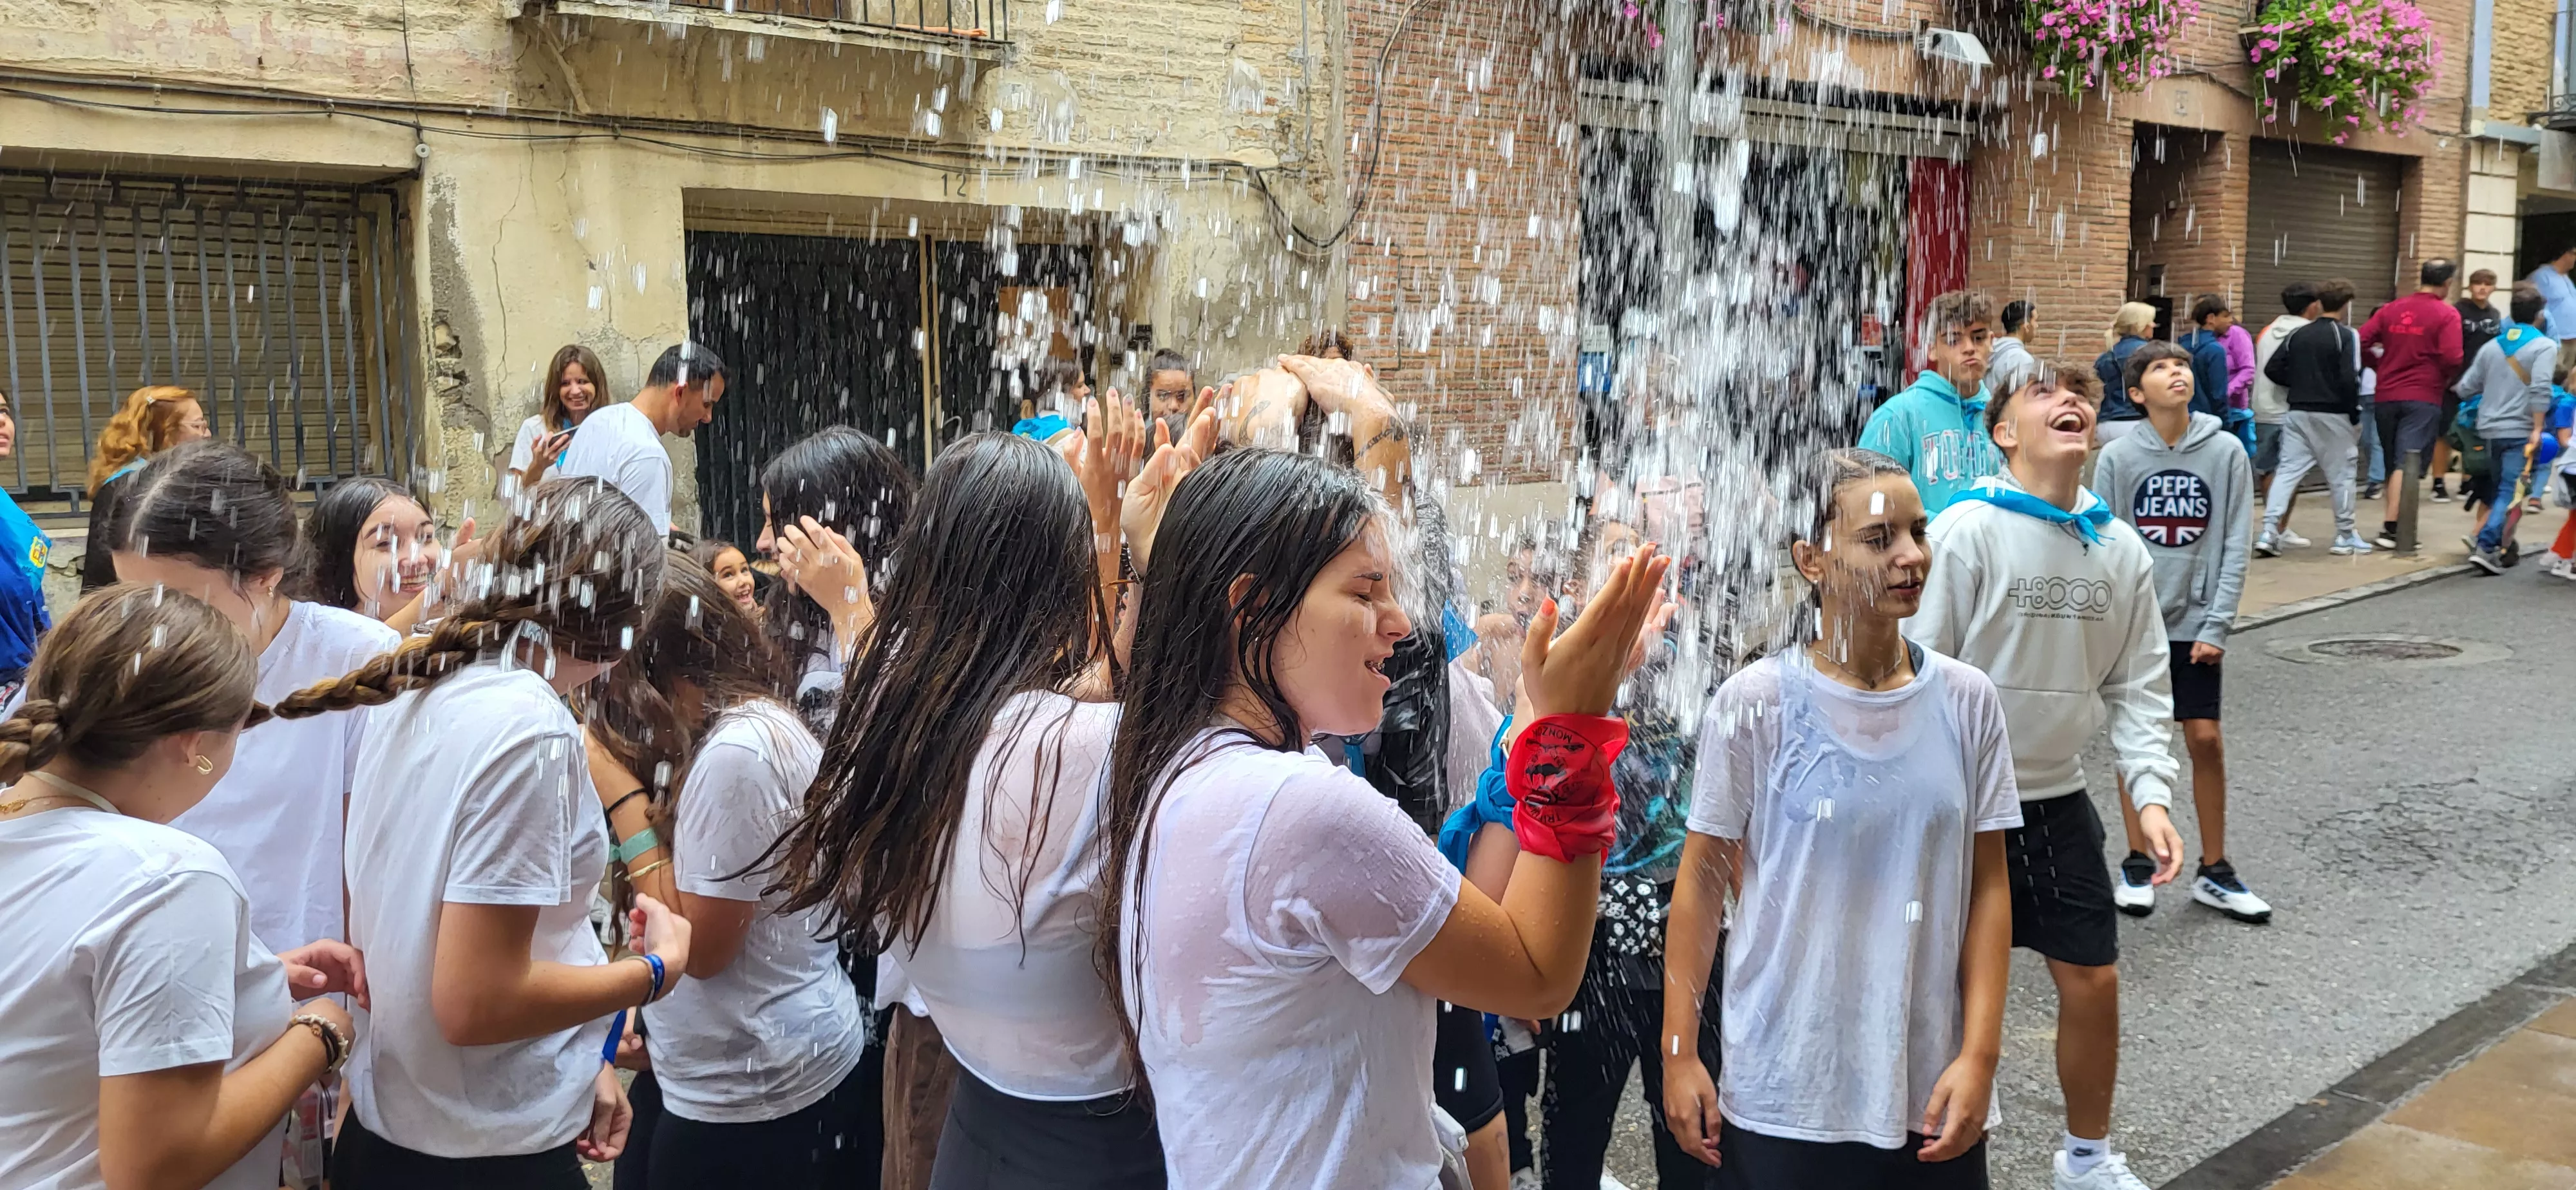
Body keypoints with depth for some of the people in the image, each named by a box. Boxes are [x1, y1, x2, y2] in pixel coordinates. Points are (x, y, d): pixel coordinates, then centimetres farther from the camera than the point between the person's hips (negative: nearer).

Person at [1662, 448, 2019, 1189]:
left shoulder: (1967, 701, -2)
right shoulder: (1756, 703, -10)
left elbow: (1987, 886, 3)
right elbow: (1701, 883, -3)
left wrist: (1980, 1054, -3)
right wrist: (1678, 1053, -3)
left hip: (1928, 1092, 3)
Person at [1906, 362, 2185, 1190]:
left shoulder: (2120, 549, 1)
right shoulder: (1966, 531, -15)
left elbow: (2139, 685, 6)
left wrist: (2151, 794, -5)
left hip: (2057, 799, 5)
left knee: (2094, 980, 11)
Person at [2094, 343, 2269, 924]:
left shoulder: (2226, 452, -3)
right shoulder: (2118, 456, -5)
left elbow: (2236, 544, -2)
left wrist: (2217, 626, -6)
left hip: (2196, 623, 0)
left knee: (2206, 740, 1)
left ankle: (2214, 871, 16)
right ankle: (2138, 865, 19)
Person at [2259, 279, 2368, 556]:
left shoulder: (2297, 335, 6)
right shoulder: (2347, 336, -8)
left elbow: (2272, 369, 4)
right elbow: (2349, 379, -15)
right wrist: (2355, 415, -5)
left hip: (2298, 413, 4)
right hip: (2333, 415, -4)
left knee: (2287, 471, 3)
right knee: (2341, 475, 8)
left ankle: (2269, 532, -8)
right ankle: (2345, 537, 16)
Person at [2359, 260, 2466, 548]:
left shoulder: (2391, 309, 8)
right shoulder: (2447, 314, -6)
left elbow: (2361, 342, 0)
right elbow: (2452, 358, -16)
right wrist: (2449, 380, 4)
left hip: (2386, 396, 5)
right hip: (2424, 398, -5)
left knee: (2392, 464, 16)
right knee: (2407, 465, -8)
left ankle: (2391, 517, 24)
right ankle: (2391, 529, -15)